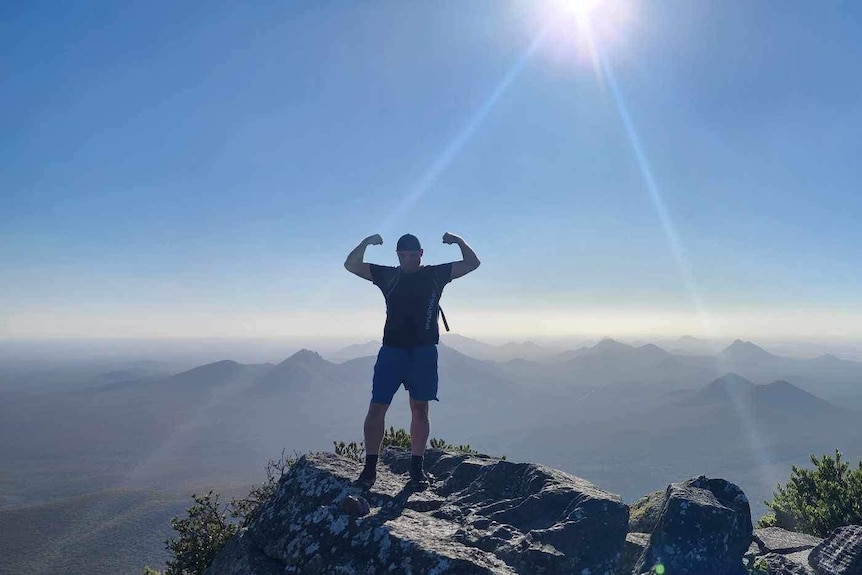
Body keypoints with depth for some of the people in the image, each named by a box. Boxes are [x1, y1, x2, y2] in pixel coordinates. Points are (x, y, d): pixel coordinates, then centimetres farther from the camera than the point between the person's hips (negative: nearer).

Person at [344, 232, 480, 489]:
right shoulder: (388, 275, 8)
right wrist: (366, 243, -8)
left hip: (424, 351, 0)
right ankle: (370, 468, 3)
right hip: (392, 349, 0)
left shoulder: (435, 274, 8)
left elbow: (472, 264, 8)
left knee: (420, 408, 5)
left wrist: (459, 241, -7)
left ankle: (417, 468, 14)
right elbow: (351, 265, 6)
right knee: (377, 407, -5)